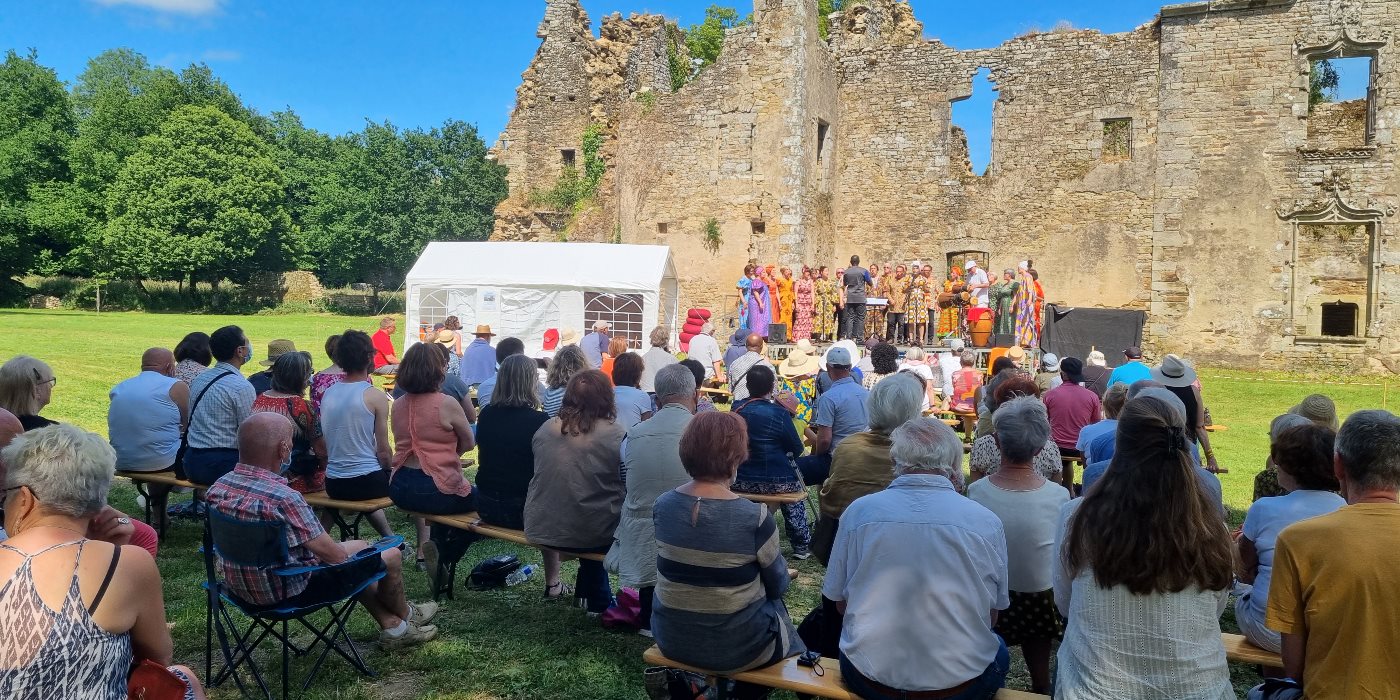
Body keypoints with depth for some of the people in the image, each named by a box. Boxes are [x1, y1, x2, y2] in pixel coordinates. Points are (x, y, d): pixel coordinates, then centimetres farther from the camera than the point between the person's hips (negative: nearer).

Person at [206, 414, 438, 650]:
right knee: (391, 556, 8)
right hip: (287, 593, -8)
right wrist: (347, 554, 0)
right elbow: (334, 555, -24)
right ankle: (404, 614, 39)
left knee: (359, 546, 24)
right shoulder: (283, 499, -32)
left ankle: (392, 625, 33)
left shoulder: (218, 487, -7)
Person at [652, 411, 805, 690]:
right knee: (775, 603, 27)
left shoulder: (662, 506, -10)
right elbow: (778, 585, -9)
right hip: (735, 648, -5)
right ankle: (745, 692, 34)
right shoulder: (754, 518, -24)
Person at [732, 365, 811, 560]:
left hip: (739, 482, 3)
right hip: (774, 483, -3)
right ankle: (802, 545, 34)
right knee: (795, 482, 29)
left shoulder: (737, 408, -5)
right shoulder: (779, 413, -17)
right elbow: (797, 450, -7)